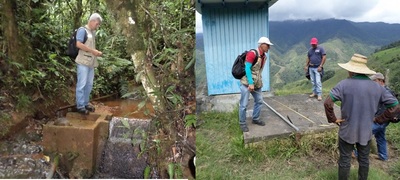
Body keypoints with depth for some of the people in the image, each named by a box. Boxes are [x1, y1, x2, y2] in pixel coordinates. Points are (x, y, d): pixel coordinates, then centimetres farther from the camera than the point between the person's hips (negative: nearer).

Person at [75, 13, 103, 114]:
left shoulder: (93, 33, 17)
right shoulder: (82, 30, -6)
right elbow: (78, 44, -18)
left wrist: (97, 52, 9)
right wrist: (93, 51, -15)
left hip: (91, 62, 8)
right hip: (83, 62, -8)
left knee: (89, 84, 12)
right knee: (82, 84, -3)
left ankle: (86, 103, 22)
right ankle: (80, 106, 4)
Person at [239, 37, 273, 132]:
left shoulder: (264, 56, 9)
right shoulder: (252, 54, -18)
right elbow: (247, 69, -21)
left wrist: (259, 82, 13)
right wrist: (250, 83, -23)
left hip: (256, 83, 9)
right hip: (246, 83, -9)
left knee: (259, 101, 17)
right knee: (244, 104, -3)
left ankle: (256, 119, 33)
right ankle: (242, 123, 11)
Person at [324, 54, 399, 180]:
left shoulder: (344, 84, -17)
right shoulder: (377, 87, -5)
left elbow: (327, 103, -25)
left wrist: (333, 119, -11)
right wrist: (379, 119, 5)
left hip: (347, 131, -3)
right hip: (366, 132, 4)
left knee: (344, 160, 10)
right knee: (364, 160, 20)